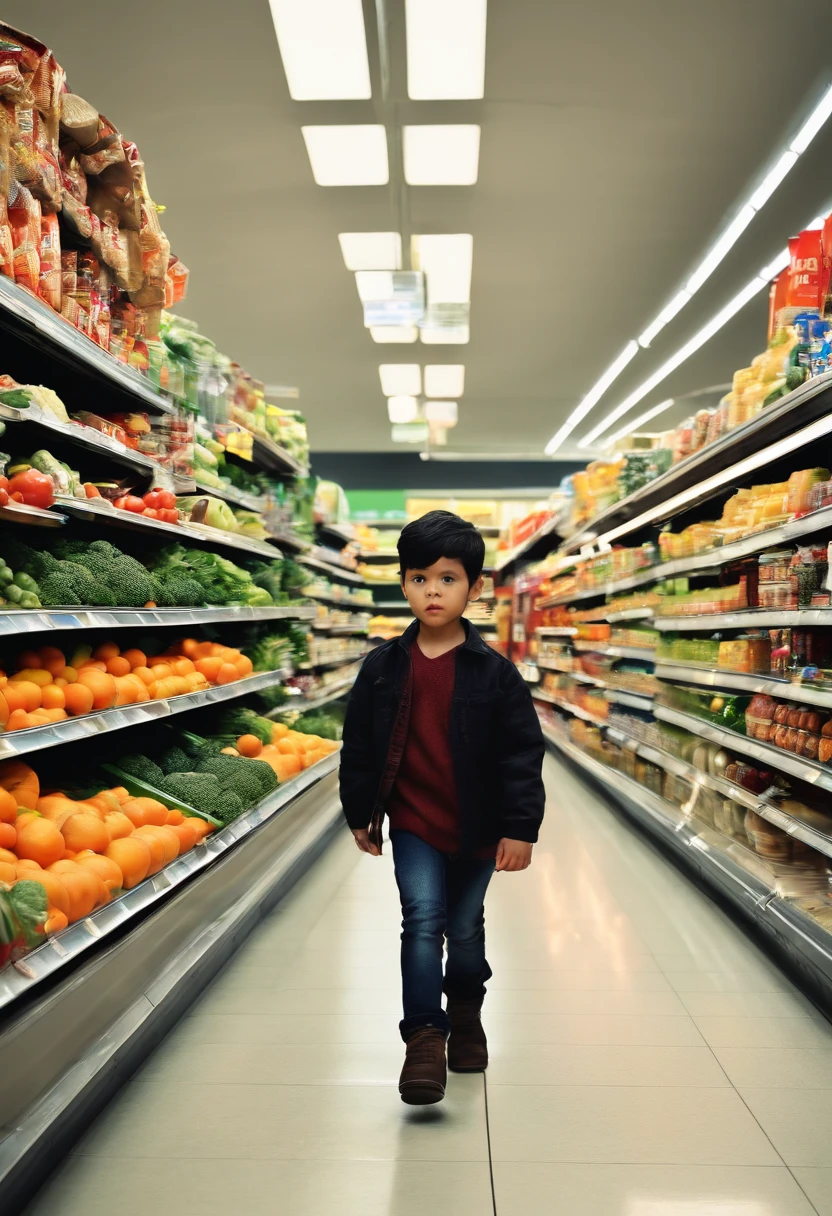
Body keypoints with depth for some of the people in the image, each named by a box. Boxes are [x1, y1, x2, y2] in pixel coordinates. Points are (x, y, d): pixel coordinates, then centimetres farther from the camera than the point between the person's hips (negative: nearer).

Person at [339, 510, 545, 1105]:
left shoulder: (494, 671, -9)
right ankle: (425, 1036, -2)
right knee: (423, 921, -12)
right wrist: (360, 812, 8)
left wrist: (520, 827, -10)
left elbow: (523, 752, -7)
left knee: (466, 927, 16)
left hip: (476, 827, 0)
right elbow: (359, 745, 5)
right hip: (413, 822, 0)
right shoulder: (384, 666, -4)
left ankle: (466, 1013, 41)